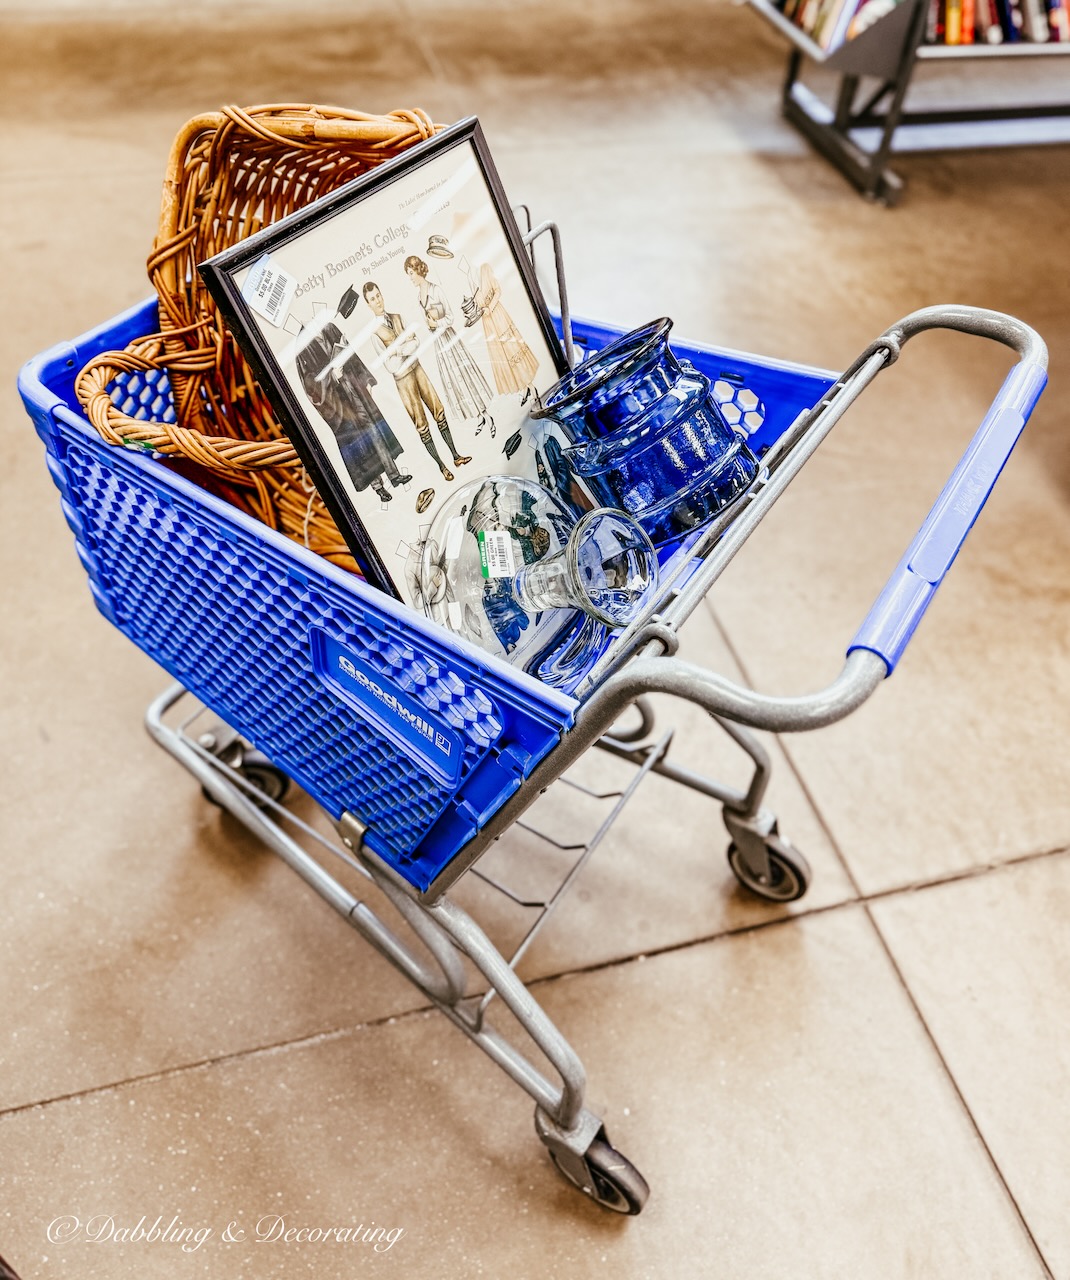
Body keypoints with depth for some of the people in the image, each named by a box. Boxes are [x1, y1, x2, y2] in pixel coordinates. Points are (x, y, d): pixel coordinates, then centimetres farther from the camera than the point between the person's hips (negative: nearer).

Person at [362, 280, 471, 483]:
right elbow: (391, 365, -17)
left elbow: (416, 342, -3)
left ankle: (456, 456, 17)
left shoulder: (396, 317, 5)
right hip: (402, 378, -5)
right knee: (421, 424, 2)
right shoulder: (374, 330, -13)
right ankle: (441, 466, 11)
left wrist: (398, 348, -17)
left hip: (417, 368, 5)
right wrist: (407, 345, -11)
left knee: (439, 411, 7)